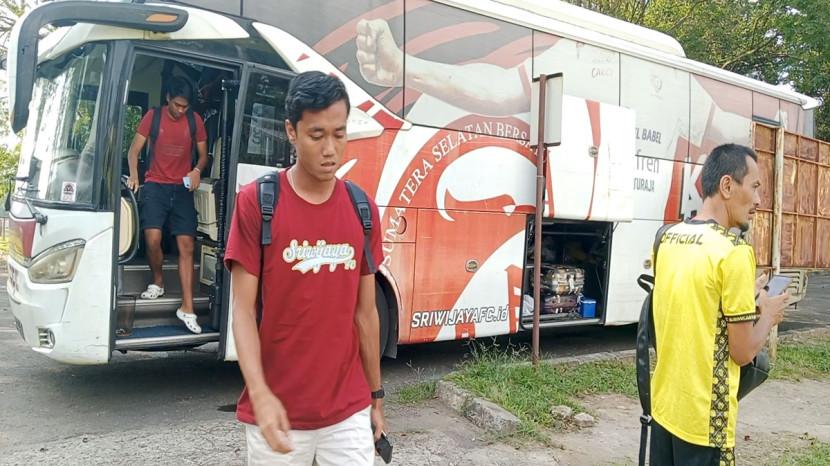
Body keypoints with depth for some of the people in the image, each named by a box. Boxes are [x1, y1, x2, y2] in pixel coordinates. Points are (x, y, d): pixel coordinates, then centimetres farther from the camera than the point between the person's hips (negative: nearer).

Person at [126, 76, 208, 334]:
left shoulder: (195, 121, 5)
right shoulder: (153, 116, 0)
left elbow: (203, 155, 12)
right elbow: (134, 150, 1)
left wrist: (197, 170, -10)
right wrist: (134, 175, -17)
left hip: (182, 188, 1)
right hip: (155, 185, -1)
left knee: (186, 245, -5)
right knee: (153, 239, -17)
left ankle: (187, 308, -3)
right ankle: (157, 282, 15)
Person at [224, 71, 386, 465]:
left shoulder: (363, 209, 2)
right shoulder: (256, 202, -8)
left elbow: (366, 311, 8)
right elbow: (243, 308, -8)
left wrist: (376, 395, 12)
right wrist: (259, 394, -19)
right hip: (278, 410, -2)